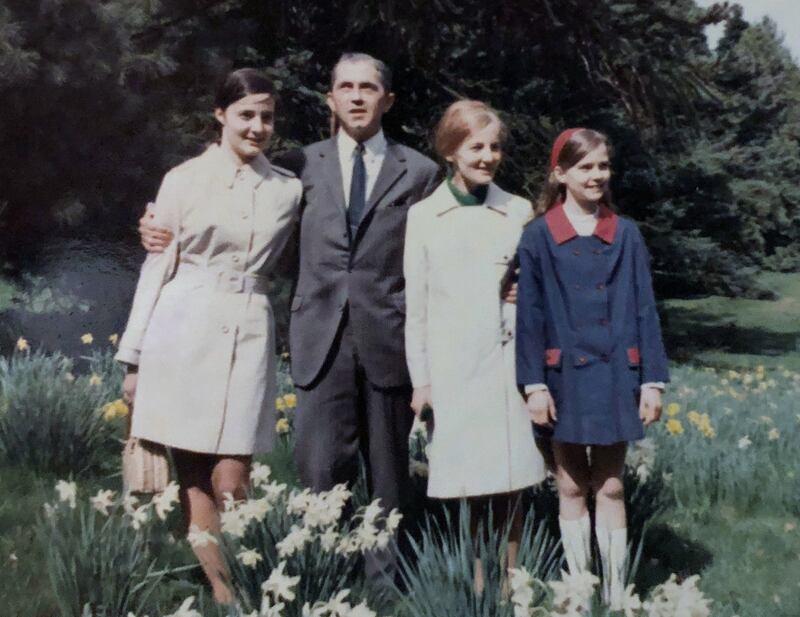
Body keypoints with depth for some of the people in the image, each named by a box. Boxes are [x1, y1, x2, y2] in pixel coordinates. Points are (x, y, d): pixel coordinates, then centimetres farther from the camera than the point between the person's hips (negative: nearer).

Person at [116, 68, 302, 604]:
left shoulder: (289, 188, 8)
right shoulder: (184, 179, 3)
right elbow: (157, 267, 5)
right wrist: (134, 357, 3)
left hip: (248, 334, 1)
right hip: (183, 331, 0)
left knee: (231, 481, -4)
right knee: (193, 478, 2)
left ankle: (244, 588, 12)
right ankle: (225, 593, 10)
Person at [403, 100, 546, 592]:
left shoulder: (520, 212, 6)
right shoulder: (424, 216, 2)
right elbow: (416, 305, 3)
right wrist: (421, 379, 1)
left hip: (509, 361, 1)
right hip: (453, 366, -1)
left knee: (512, 481, 3)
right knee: (470, 484, 3)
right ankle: (477, 587, 15)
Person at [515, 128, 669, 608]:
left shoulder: (626, 235, 4)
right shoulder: (538, 238, -2)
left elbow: (645, 311, 4)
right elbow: (529, 316, -4)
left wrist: (653, 380, -1)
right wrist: (535, 384, -9)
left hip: (615, 375, 1)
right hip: (565, 375, -1)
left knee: (610, 486, 7)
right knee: (571, 486, 9)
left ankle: (616, 594, 15)